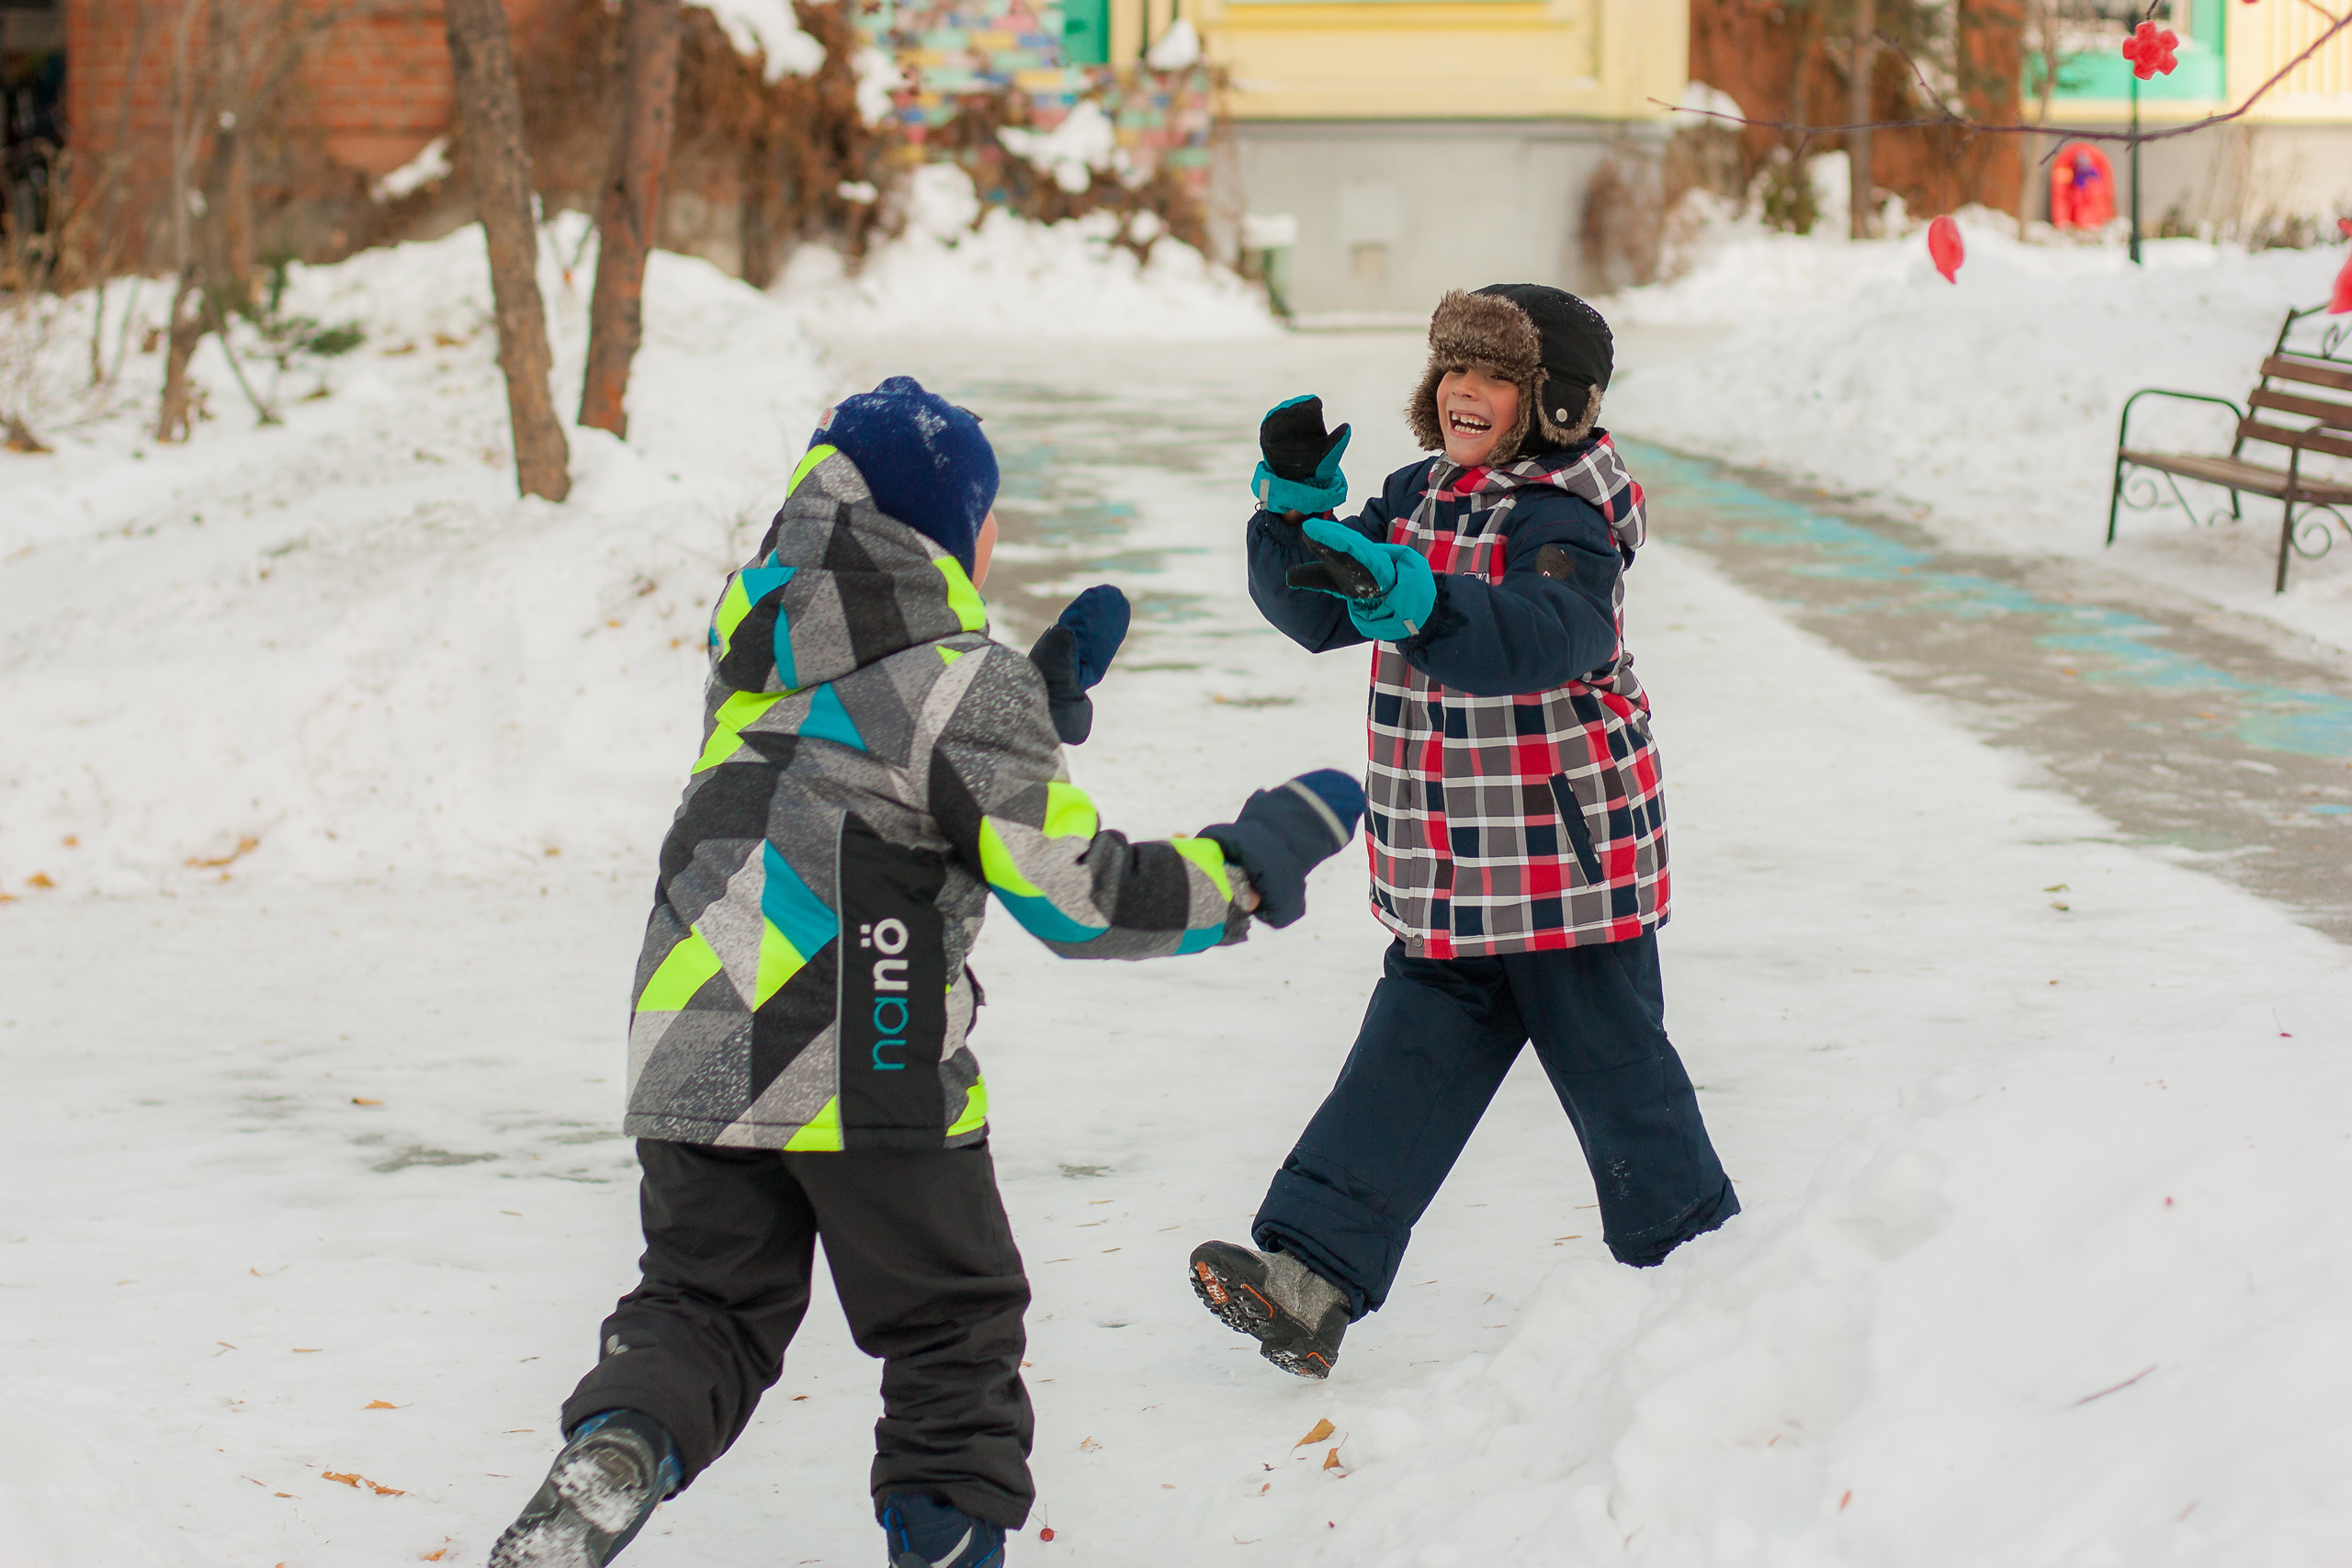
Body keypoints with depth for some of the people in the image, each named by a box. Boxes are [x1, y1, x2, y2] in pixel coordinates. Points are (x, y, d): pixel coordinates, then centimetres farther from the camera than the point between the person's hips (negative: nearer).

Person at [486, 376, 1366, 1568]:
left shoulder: (759, 658, 12)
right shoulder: (962, 680, -10)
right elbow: (1079, 897, -11)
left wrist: (1047, 691, 26)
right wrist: (1250, 864, 0)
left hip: (690, 1056, 5)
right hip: (867, 1069, -5)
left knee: (704, 1304, 14)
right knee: (956, 1333, 12)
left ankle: (617, 1446, -13)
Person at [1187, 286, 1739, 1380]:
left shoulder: (1565, 520, -16)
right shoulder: (1414, 501, 9)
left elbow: (1545, 637, -35)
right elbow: (1314, 611, 11)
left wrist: (1407, 597, -49)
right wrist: (1297, 502, -7)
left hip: (1566, 864, -7)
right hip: (1443, 883, 7)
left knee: (1615, 1074, 5)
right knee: (1407, 1068, 2)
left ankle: (1700, 1270, 23)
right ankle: (1313, 1272, -5)